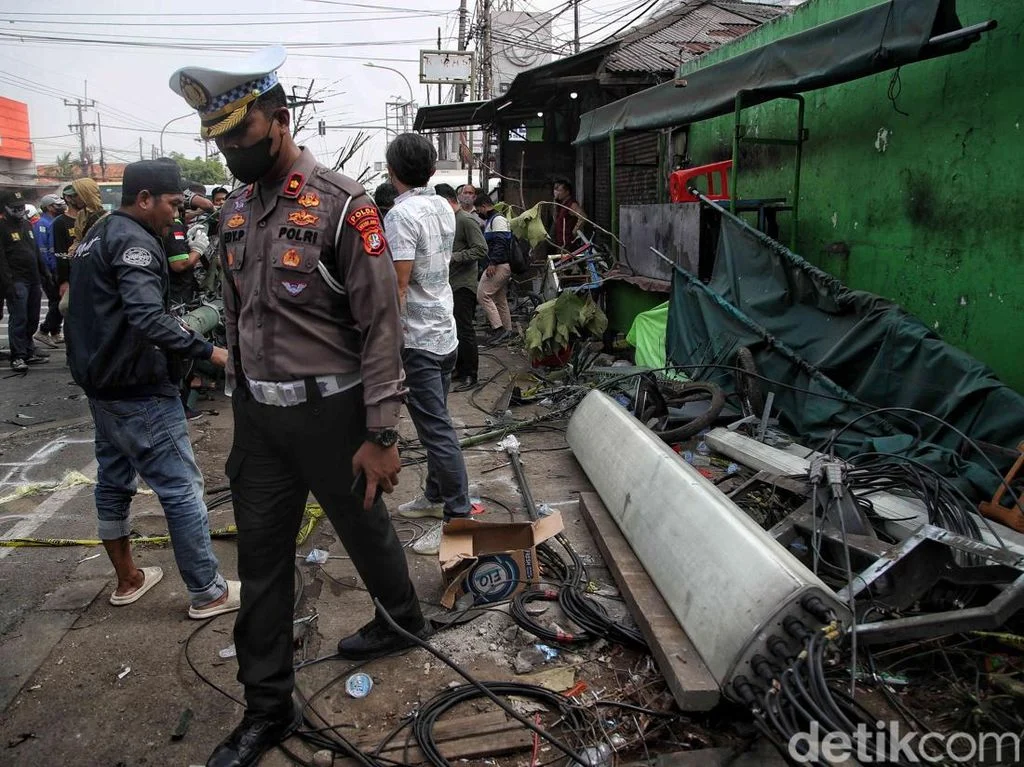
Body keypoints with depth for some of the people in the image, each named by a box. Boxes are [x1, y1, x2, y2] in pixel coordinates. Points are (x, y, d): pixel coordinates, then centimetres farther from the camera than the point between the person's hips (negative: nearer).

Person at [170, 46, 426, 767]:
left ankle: (404, 620, 45)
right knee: (262, 559, 11)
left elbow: (382, 325, -15)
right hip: (257, 414, 6)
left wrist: (381, 436, -16)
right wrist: (242, 402, 18)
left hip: (330, 410, -6)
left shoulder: (342, 204, -13)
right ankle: (268, 708, 27)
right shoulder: (236, 207, 8)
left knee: (366, 529, 15)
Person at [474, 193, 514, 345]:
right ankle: (506, 331, 20)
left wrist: (492, 263, -28)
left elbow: (501, 243, -24)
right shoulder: (491, 220, 21)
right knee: (500, 299, 14)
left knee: (483, 294, -13)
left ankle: (498, 328, -12)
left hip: (499, 266, -11)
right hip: (502, 266, 11)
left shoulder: (498, 219, -12)